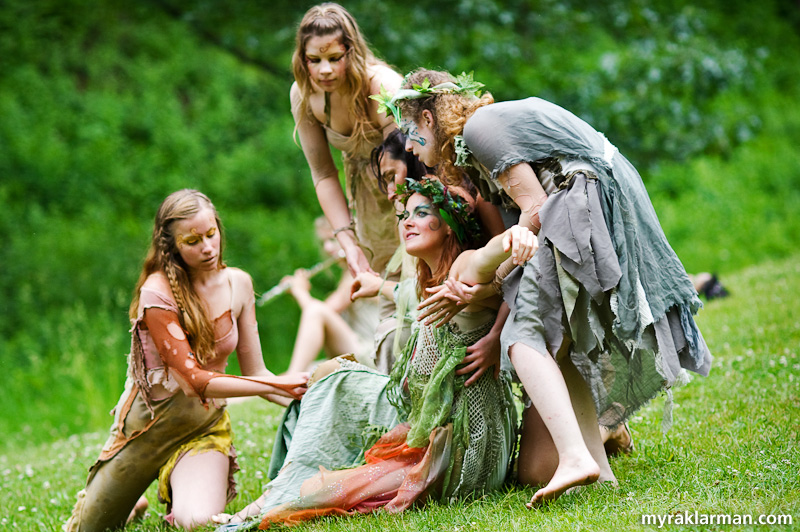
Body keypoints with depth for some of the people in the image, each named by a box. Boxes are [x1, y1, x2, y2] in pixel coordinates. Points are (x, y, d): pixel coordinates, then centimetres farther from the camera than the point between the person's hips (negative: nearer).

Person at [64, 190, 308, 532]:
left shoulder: (237, 284, -3)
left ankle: (180, 496, 12)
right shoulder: (158, 293, -20)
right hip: (148, 423, -2)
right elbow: (193, 380, -25)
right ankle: (133, 503, 39)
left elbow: (255, 373, 1)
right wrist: (278, 386, -30)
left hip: (205, 426, 2)